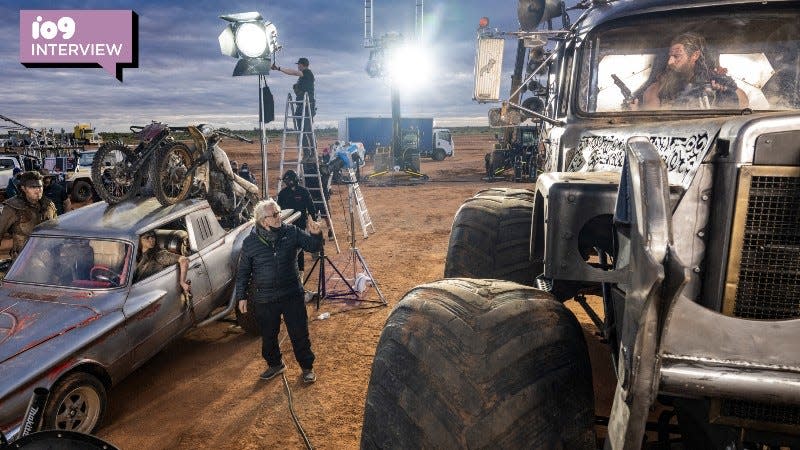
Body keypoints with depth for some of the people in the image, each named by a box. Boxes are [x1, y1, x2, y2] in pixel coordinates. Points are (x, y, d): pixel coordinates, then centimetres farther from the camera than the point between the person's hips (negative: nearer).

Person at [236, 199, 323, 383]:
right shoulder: (250, 242, -8)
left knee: (300, 334, 8)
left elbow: (313, 246, -1)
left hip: (293, 295, 0)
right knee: (268, 336, 17)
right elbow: (243, 272, 2)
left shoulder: (291, 232, -7)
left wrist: (316, 234, -23)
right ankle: (275, 364, 41)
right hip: (264, 300, 0)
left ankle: (307, 367, 28)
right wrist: (241, 296, 3)